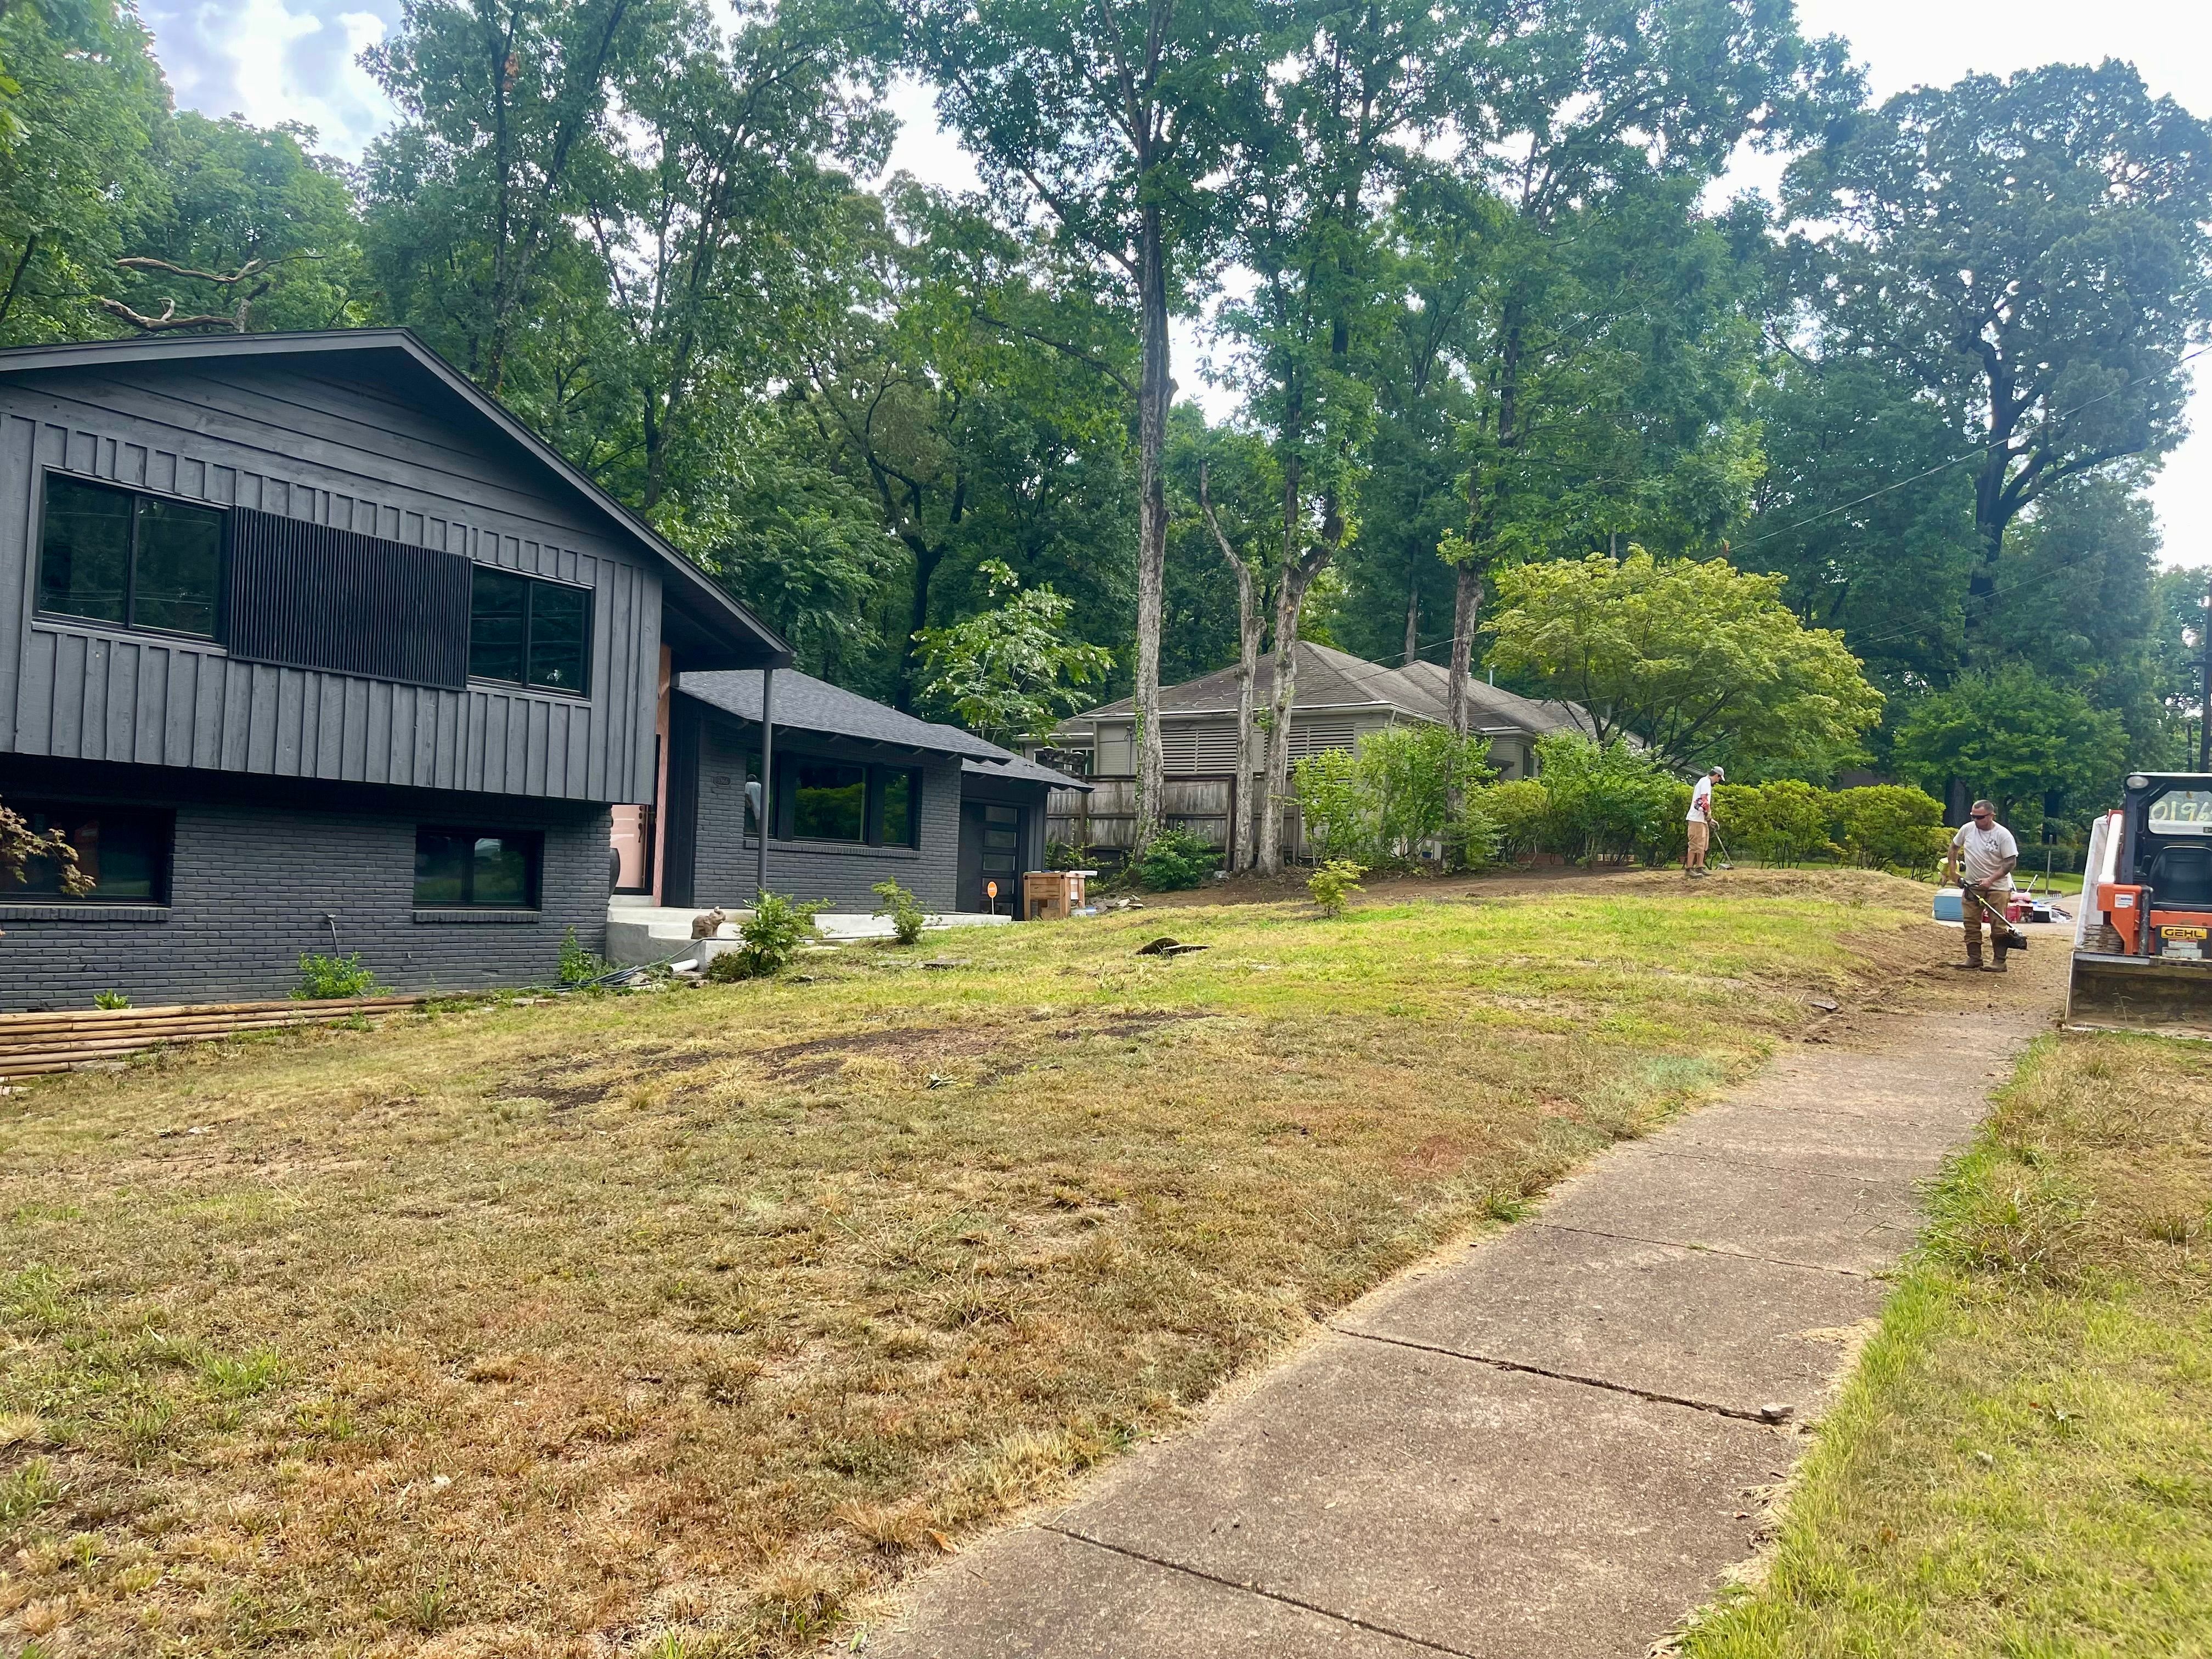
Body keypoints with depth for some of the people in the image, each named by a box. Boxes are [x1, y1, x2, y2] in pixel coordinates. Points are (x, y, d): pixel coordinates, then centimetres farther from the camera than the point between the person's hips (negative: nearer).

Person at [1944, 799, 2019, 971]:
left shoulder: (2003, 835, -15)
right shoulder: (1967, 829, -2)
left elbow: (2011, 861, -15)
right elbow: (1954, 846, 16)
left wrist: (1991, 880, -22)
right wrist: (1952, 866, 11)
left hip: (1998, 887, -4)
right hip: (1972, 885, 4)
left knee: (1998, 925, -3)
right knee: (1971, 923, 5)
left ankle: (2000, 962, 3)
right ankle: (1974, 959, 13)